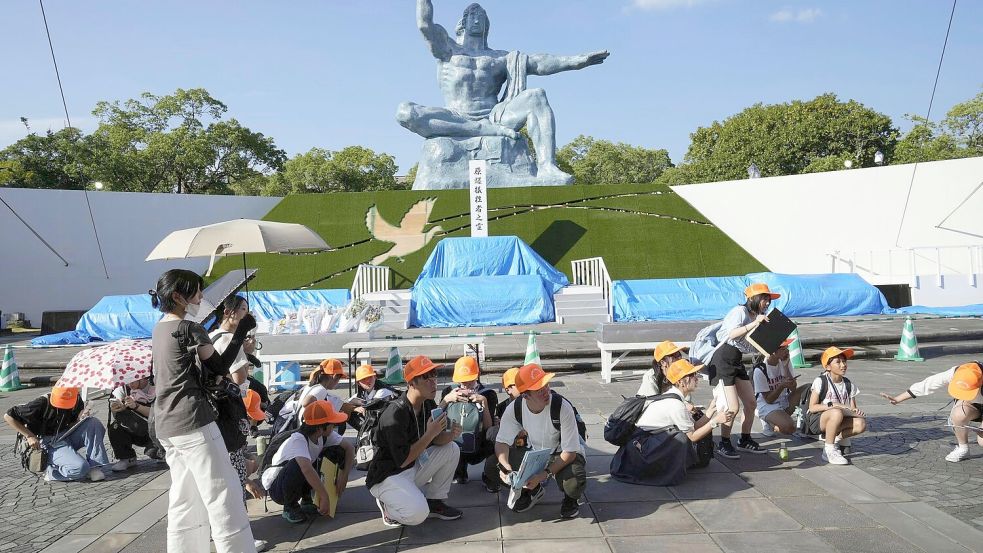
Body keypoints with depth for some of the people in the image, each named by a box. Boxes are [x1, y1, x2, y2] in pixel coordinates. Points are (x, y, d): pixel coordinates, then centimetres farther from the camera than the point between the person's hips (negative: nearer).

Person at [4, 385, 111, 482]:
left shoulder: (77, 400, -4)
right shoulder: (42, 403, -19)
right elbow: (8, 416, -13)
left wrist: (80, 419, -16)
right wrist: (30, 436, -16)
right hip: (50, 444, -6)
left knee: (94, 423, -20)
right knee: (79, 467, -30)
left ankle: (94, 466, -14)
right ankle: (51, 472, 1)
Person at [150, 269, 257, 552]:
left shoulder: (160, 328, 14)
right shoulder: (188, 329, -13)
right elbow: (220, 366, -5)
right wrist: (241, 331, 0)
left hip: (166, 425, 9)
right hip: (193, 422, -9)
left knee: (185, 497, 14)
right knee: (222, 494, -3)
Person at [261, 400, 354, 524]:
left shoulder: (326, 435, -12)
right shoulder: (298, 440, -34)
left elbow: (349, 448, -5)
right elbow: (306, 468, -50)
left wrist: (344, 476, -18)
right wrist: (324, 497, -49)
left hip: (301, 482, 7)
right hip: (276, 487, -7)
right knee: (298, 465, -39)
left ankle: (306, 499, 5)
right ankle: (290, 507, -10)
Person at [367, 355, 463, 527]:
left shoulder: (428, 405, -1)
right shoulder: (395, 414, -27)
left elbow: (436, 440, 3)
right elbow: (402, 460, -27)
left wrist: (451, 434, -19)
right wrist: (430, 433, -28)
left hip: (414, 468, 8)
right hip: (387, 476, -8)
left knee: (452, 449, -3)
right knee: (417, 513, -30)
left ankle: (434, 501, 8)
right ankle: (389, 505, 3)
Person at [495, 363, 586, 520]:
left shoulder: (563, 407, -30)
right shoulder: (515, 408, -19)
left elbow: (570, 451, -25)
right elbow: (502, 442, -13)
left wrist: (545, 474, -34)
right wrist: (505, 466, -34)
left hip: (563, 455, -4)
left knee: (574, 482, -37)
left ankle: (571, 499, 6)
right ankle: (532, 490, 12)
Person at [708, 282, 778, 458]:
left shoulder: (756, 316, 12)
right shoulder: (740, 311, -13)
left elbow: (752, 347, 10)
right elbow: (731, 334, -29)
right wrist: (754, 324, -31)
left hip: (737, 361, 9)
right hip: (723, 360, -9)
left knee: (751, 403, 9)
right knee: (732, 408, -9)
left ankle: (745, 440, 26)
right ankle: (723, 445, 7)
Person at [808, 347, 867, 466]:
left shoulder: (849, 385, 6)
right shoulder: (820, 381, -11)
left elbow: (852, 408, 6)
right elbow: (812, 407, -14)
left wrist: (856, 411, -18)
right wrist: (833, 405, -25)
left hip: (837, 423, 5)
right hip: (817, 421, -5)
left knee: (861, 423, -24)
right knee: (837, 413, -38)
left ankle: (839, 437, 3)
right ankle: (829, 450, -23)